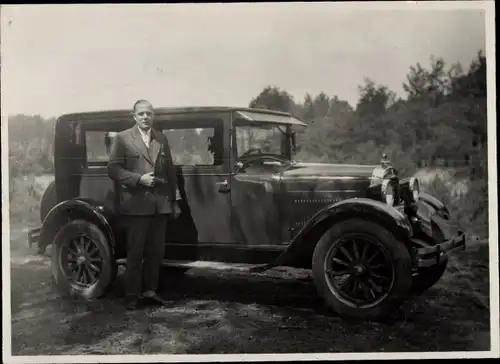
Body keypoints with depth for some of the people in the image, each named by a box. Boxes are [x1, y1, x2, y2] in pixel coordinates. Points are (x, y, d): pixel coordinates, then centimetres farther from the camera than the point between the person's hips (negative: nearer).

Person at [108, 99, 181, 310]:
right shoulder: (123, 138, 0)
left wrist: (175, 201, 12)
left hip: (160, 204, 4)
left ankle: (149, 290, 21)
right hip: (136, 204, -4)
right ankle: (132, 295, 12)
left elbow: (170, 171, 14)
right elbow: (113, 169, -6)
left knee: (156, 251, 9)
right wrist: (138, 178, -17)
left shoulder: (162, 139, 13)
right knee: (135, 252, 2)